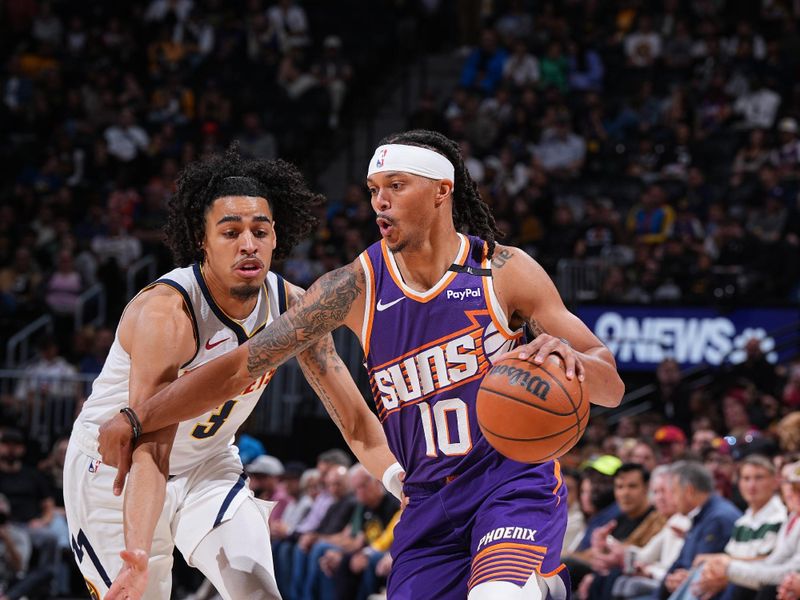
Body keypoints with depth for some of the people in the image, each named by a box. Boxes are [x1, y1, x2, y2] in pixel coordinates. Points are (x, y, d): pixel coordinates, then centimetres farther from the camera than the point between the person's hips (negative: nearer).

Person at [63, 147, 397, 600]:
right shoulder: (168, 312, -32)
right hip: (117, 468, -5)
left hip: (207, 466, 5)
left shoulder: (291, 306, -13)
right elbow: (150, 447, -40)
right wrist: (136, 553, -54)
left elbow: (354, 418, -6)